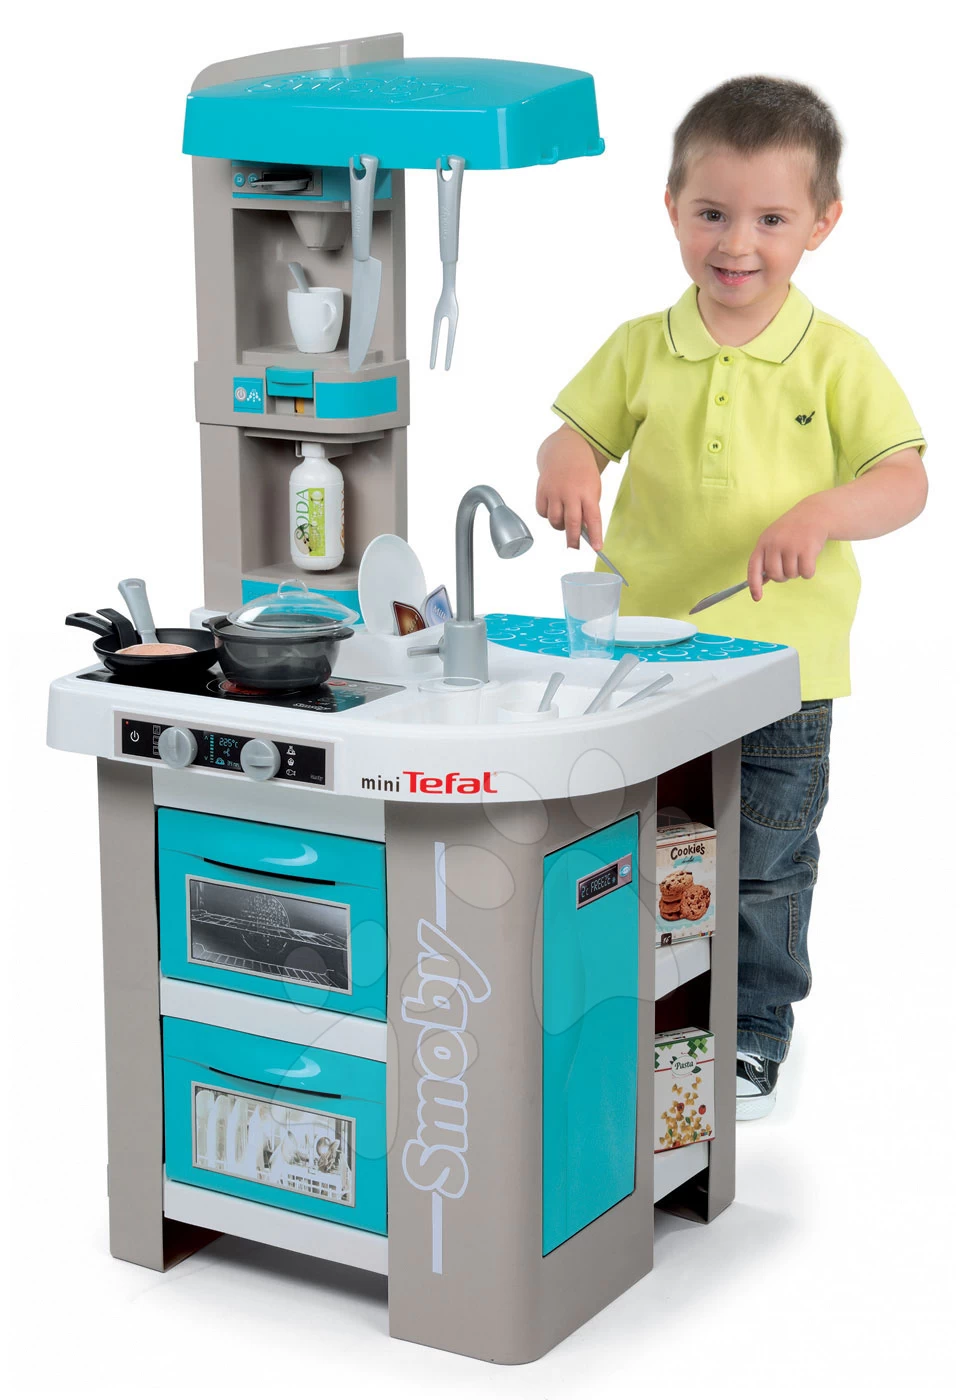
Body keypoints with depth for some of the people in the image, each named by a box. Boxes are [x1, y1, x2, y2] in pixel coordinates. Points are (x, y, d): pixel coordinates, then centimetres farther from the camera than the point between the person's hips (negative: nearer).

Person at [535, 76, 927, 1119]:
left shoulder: (836, 359, -6)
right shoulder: (641, 349, 2)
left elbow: (905, 481, -9)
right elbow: (581, 434, 8)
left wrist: (823, 512, -29)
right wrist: (567, 464, -16)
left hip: (780, 677, -2)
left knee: (761, 876, 11)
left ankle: (750, 1043, 29)